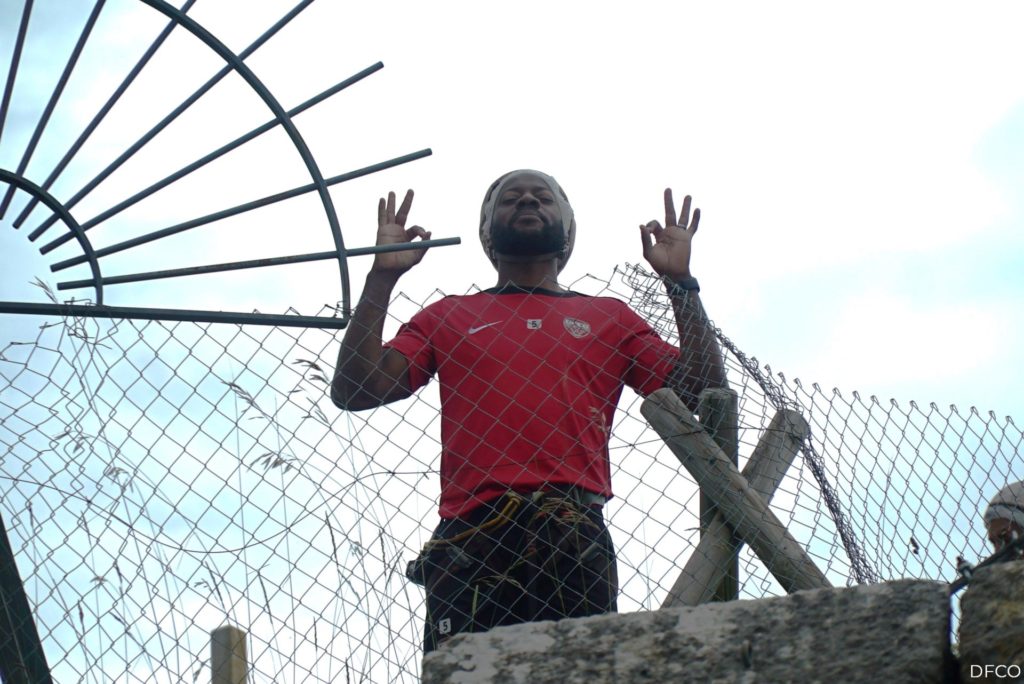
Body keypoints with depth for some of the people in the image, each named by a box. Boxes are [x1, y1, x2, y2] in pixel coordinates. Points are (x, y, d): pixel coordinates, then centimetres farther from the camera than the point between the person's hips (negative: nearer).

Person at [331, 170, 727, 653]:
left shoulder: (610, 318, 24)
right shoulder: (446, 317, 24)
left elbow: (703, 394, 15)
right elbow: (353, 391, 12)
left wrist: (681, 283, 10)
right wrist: (383, 275, 9)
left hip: (576, 539, 1)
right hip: (469, 541, 0)